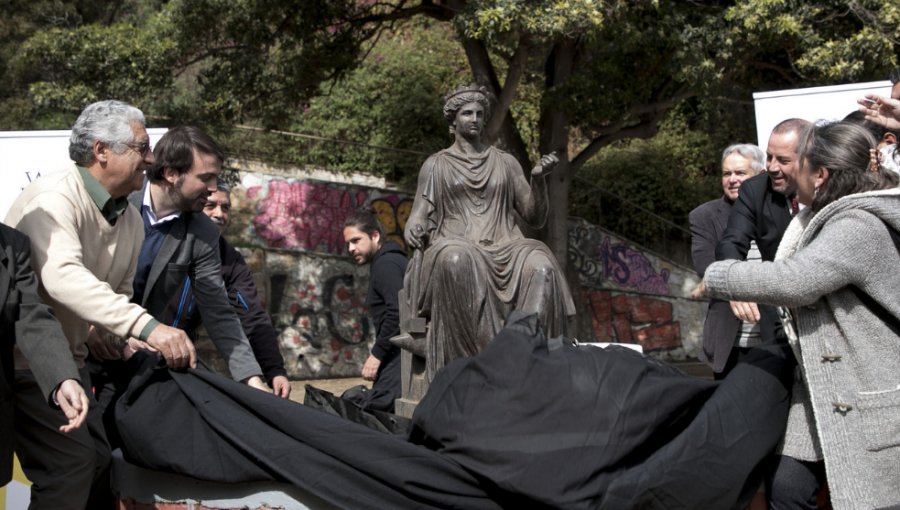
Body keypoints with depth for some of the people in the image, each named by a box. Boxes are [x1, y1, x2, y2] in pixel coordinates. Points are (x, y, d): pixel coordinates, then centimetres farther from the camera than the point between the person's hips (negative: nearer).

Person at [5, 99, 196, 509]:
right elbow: (63, 277, -36)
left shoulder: (131, 221, 6)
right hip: (23, 358, -8)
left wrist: (132, 347, -6)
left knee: (99, 461, 9)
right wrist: (147, 327, -44)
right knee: (71, 462, -15)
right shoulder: (54, 198, -20)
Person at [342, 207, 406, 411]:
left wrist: (377, 354, -13)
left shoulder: (386, 264, -8)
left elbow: (397, 312, -18)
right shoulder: (388, 261, 21)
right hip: (399, 351, 10)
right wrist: (379, 353, 15)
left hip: (400, 353, -10)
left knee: (372, 409, -15)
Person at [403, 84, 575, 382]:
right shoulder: (436, 165, 16)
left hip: (503, 248, 2)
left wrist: (538, 179, -2)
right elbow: (418, 217, 7)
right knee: (458, 262, -40)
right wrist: (413, 231, -18)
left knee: (540, 267, -33)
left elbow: (535, 218, 16)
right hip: (455, 248, -2)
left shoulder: (506, 163, 20)